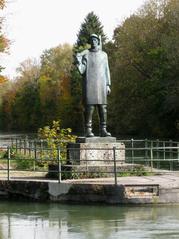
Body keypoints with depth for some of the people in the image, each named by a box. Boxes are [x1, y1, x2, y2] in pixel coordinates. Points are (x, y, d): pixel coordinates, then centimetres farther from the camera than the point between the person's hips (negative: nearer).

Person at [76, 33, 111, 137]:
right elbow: (82, 70, -5)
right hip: (89, 84, -3)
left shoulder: (103, 55, 12)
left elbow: (106, 70, 12)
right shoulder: (85, 54, 2)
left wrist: (108, 85, 5)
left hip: (101, 85, 3)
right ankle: (88, 130, -4)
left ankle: (103, 130, 2)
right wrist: (78, 61, -24)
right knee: (89, 107, -7)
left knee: (103, 108, -1)